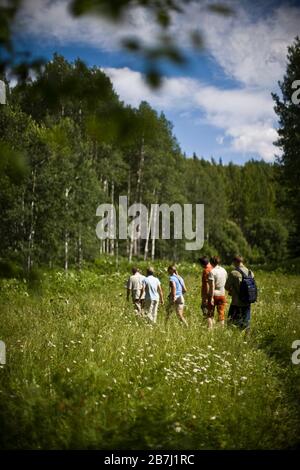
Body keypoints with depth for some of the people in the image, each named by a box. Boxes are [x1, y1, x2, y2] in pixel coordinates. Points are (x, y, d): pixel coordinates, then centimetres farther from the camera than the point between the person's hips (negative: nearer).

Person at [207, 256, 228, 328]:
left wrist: (211, 297, -15)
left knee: (210, 314, 6)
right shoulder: (224, 271, 7)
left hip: (214, 294, -4)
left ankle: (210, 328, -3)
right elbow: (226, 283, 10)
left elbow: (212, 286, -16)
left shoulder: (212, 272, -12)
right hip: (222, 294, 4)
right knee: (221, 313, 9)